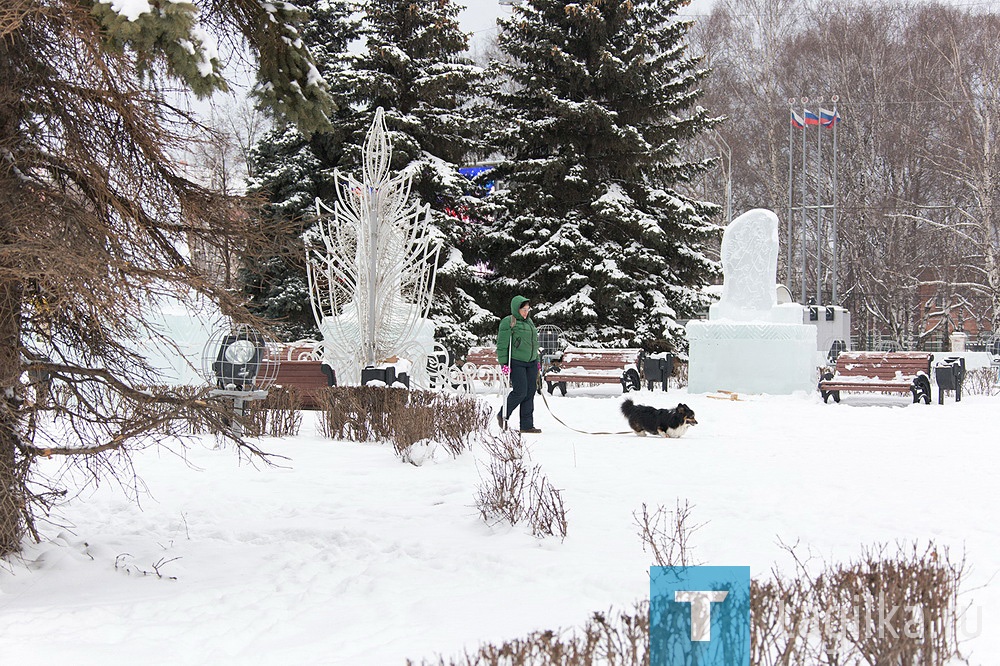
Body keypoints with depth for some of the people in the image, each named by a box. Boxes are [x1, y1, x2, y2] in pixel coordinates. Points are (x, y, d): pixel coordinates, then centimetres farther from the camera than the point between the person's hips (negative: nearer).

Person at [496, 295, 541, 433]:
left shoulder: (529, 322, 16)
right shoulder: (508, 323, -8)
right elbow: (502, 345, -9)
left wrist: (537, 361, 22)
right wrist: (504, 363, -14)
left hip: (531, 363, 7)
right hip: (516, 363, -7)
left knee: (530, 393, 2)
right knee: (520, 391, -13)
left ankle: (527, 425, 5)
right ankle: (503, 415, 9)